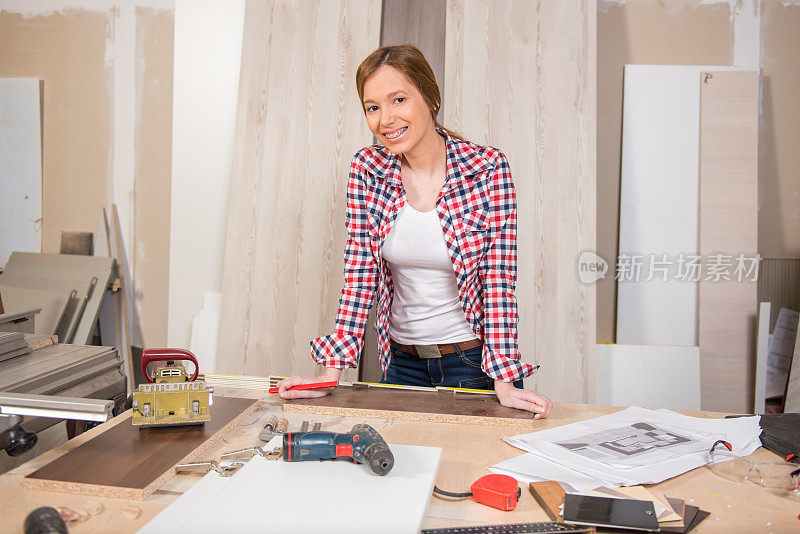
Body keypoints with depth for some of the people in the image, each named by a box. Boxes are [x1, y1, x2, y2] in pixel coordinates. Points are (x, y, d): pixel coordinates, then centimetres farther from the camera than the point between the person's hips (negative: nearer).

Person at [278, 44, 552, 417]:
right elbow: (359, 271, -7)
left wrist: (504, 382, -20)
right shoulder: (367, 168, -6)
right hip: (402, 363, 3)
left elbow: (498, 276, -15)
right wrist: (331, 373, -13)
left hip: (474, 360, -2)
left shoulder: (487, 167, -14)